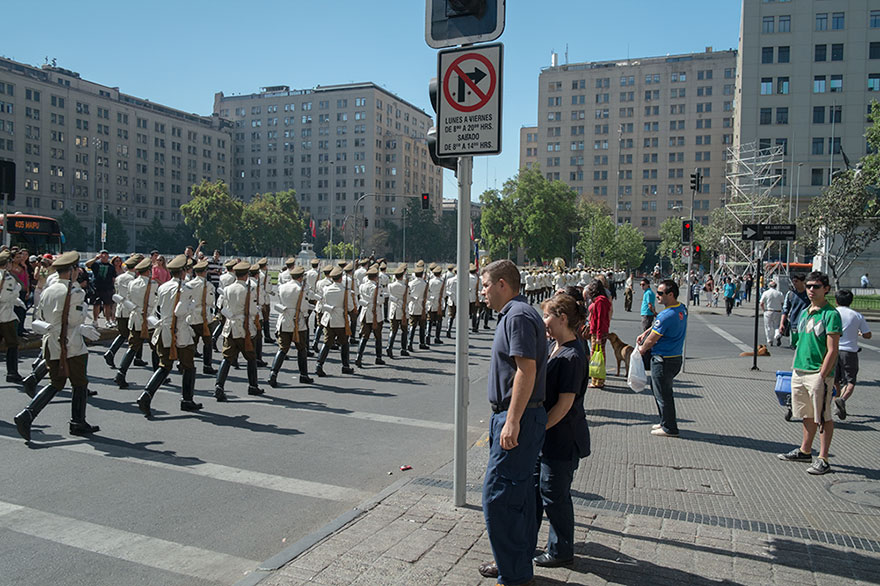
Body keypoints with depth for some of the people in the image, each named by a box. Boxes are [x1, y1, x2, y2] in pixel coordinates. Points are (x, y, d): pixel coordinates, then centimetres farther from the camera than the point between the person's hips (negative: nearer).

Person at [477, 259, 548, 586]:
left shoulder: (518, 316, -15)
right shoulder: (517, 313, 17)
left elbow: (527, 369, -24)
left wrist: (512, 421, -25)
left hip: (517, 419, -11)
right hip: (516, 417, 11)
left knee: (498, 495, -5)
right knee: (518, 492, 18)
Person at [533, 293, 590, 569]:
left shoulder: (572, 356, -22)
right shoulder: (551, 346, 6)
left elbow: (565, 403, -23)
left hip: (561, 438, -9)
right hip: (543, 435, 9)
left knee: (554, 494, 6)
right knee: (533, 486, 19)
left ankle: (561, 551, 25)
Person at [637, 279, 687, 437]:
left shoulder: (666, 315, -26)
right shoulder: (682, 309, 3)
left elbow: (652, 340, -16)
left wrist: (642, 349, 2)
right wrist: (645, 332, 13)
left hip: (663, 360, -9)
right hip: (676, 358, 9)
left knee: (662, 394, 4)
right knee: (665, 391, 23)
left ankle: (669, 428, 15)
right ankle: (666, 422, 33)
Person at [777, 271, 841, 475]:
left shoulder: (831, 314, -11)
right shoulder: (805, 312, 13)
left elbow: (832, 350, -15)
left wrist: (822, 376, -19)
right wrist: (795, 368, 17)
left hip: (819, 373, -8)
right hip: (799, 372, 8)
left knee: (823, 417, 0)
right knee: (807, 415, 18)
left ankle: (823, 459, 6)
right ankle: (805, 451, 30)